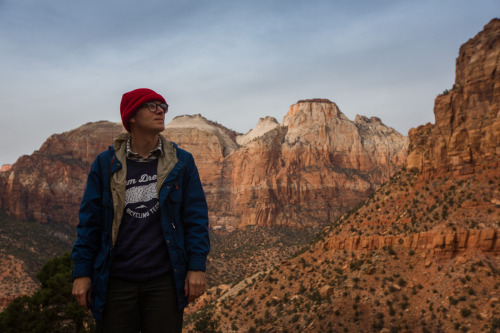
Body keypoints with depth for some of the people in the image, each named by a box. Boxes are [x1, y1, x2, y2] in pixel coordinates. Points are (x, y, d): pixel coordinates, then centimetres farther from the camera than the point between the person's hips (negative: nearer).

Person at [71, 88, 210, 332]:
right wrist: (82, 272, 0)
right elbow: (89, 221, 4)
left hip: (164, 281, 0)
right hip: (116, 282, 0)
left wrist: (197, 267, -6)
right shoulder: (105, 164, 2)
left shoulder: (181, 162, 2)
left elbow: (195, 217, 1)